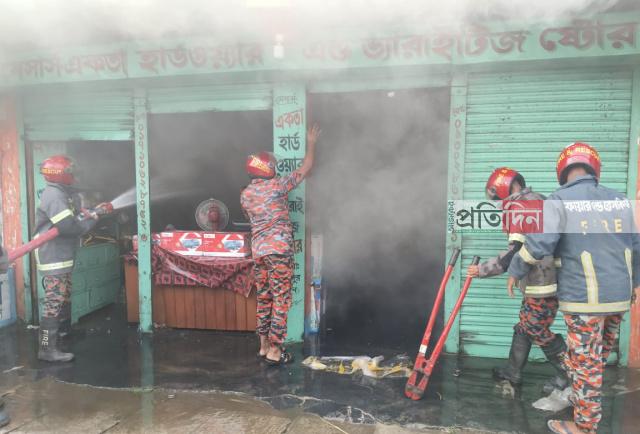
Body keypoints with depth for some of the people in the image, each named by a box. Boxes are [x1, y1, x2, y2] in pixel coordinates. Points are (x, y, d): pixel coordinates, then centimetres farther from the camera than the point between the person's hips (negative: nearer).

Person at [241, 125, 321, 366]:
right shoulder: (278, 186, -7)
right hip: (279, 250, -6)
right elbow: (305, 168, 3)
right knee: (280, 300, 0)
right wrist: (311, 144, 16)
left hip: (258, 251, 6)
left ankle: (264, 346, 23)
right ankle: (275, 351, 4)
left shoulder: (245, 194, 8)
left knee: (263, 298, 15)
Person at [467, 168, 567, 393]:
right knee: (525, 325, 16)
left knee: (537, 330, 2)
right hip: (545, 279, 10)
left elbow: (516, 253, -22)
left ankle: (568, 374, 17)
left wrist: (482, 270, -14)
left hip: (543, 283, -10)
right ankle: (513, 371, 27)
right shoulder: (538, 200, 14)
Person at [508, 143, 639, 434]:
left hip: (583, 299, -6)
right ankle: (585, 400, 41)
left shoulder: (559, 201, -11)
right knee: (598, 358, 23)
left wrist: (515, 271, -3)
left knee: (585, 363, 5)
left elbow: (538, 244, -18)